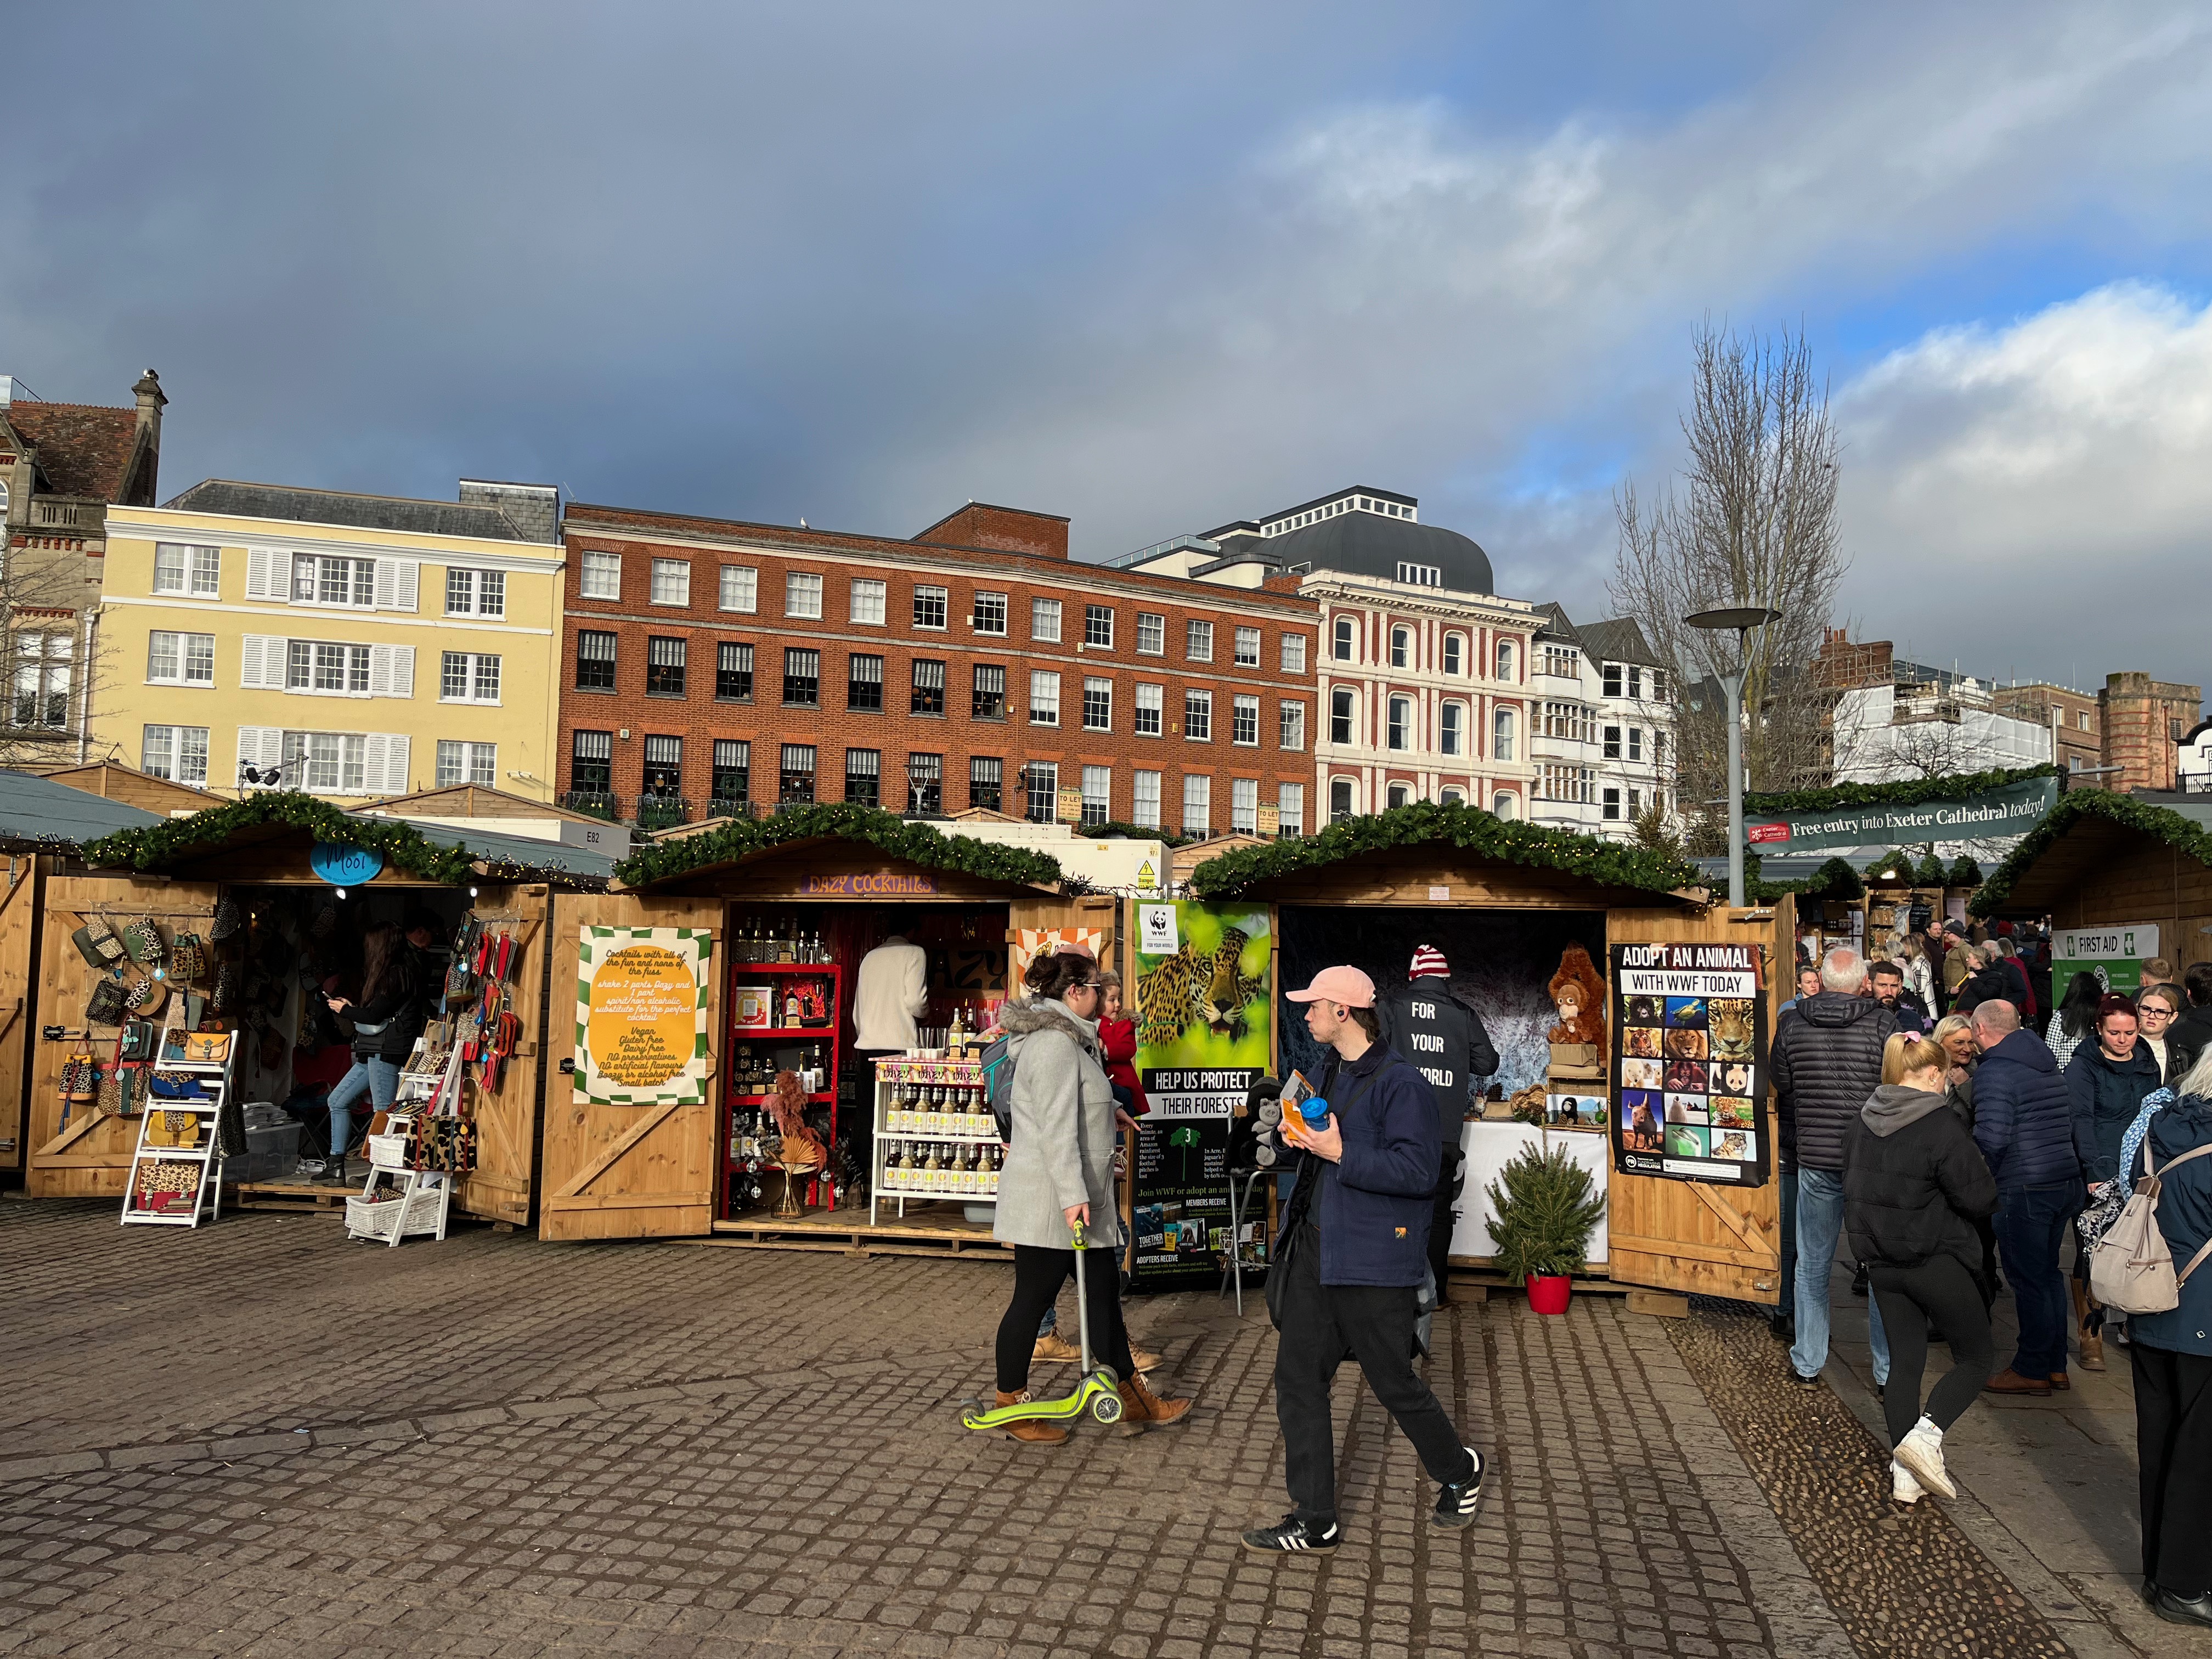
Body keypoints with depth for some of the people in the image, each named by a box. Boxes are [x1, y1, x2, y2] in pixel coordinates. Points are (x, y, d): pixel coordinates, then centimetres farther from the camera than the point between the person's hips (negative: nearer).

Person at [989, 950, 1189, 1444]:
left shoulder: (1069, 1040, 16)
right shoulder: (1054, 1044, -19)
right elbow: (1056, 1128, -25)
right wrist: (1072, 1196, -28)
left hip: (1079, 1199, 11)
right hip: (1051, 1200, -11)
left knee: (1103, 1291, 12)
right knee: (1033, 1297, 1)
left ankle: (1133, 1401, 19)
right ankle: (1011, 1407, 14)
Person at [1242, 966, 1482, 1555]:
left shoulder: (1401, 1084, -16)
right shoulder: (1330, 1074, 13)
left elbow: (1418, 1170, -24)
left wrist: (1340, 1154, -24)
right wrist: (1300, 1134, 6)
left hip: (1373, 1260, -8)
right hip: (1315, 1249, 8)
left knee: (1395, 1384, 7)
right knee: (1298, 1378, 5)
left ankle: (1460, 1472, 36)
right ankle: (1315, 1524, 15)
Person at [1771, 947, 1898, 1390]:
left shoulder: (1792, 1028, 0)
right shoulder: (1885, 1025, -8)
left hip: (1815, 1160, 2)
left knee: (1812, 1265, 13)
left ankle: (1807, 1364, 21)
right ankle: (1888, 1370, 16)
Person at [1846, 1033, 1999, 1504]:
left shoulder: (1863, 1123, 4)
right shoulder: (1942, 1124, -18)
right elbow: (1979, 1198, -16)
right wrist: (1981, 1171, 4)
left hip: (1881, 1261, 6)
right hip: (1938, 1260, -6)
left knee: (1904, 1360, 12)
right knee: (1974, 1359, 9)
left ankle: (1904, 1475, 12)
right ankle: (1924, 1436, -12)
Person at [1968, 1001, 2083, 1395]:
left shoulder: (1994, 1070, -15)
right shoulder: (2047, 1064, 13)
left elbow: (1991, 1137, -23)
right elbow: (2068, 1123, 18)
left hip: (2024, 1189, -9)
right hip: (2067, 1181, 9)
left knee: (2028, 1278, 2)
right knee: (2048, 1272, 18)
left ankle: (2033, 1370, 11)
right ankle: (2054, 1364, 27)